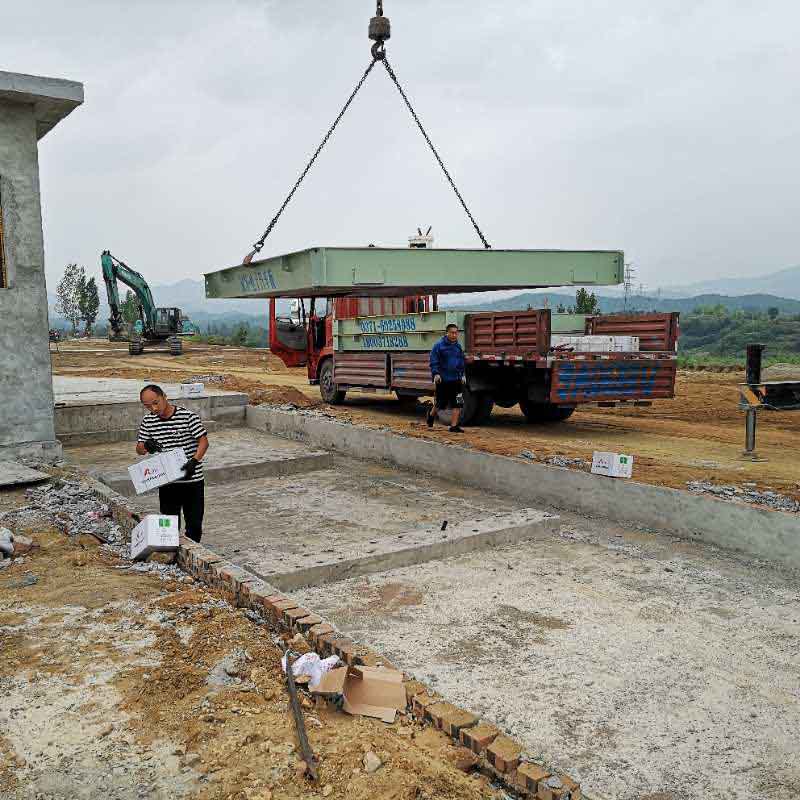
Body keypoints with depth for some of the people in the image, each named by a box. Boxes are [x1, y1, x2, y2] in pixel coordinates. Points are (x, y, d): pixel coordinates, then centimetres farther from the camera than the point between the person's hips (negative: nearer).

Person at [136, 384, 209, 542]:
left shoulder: (187, 416, -13)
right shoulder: (148, 422, 2)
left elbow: (204, 441, -11)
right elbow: (139, 449, 9)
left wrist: (194, 461, -27)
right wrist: (146, 446, -16)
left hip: (192, 481, -4)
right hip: (167, 483, 4)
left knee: (194, 524, 5)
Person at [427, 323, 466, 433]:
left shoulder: (458, 346, 10)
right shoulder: (439, 345, -8)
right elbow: (434, 361, -9)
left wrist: (462, 375, 15)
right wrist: (436, 374, -20)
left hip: (456, 380, 5)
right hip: (443, 380, -4)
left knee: (457, 404, -3)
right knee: (440, 403, 9)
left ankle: (453, 426, 3)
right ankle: (431, 415, 39)